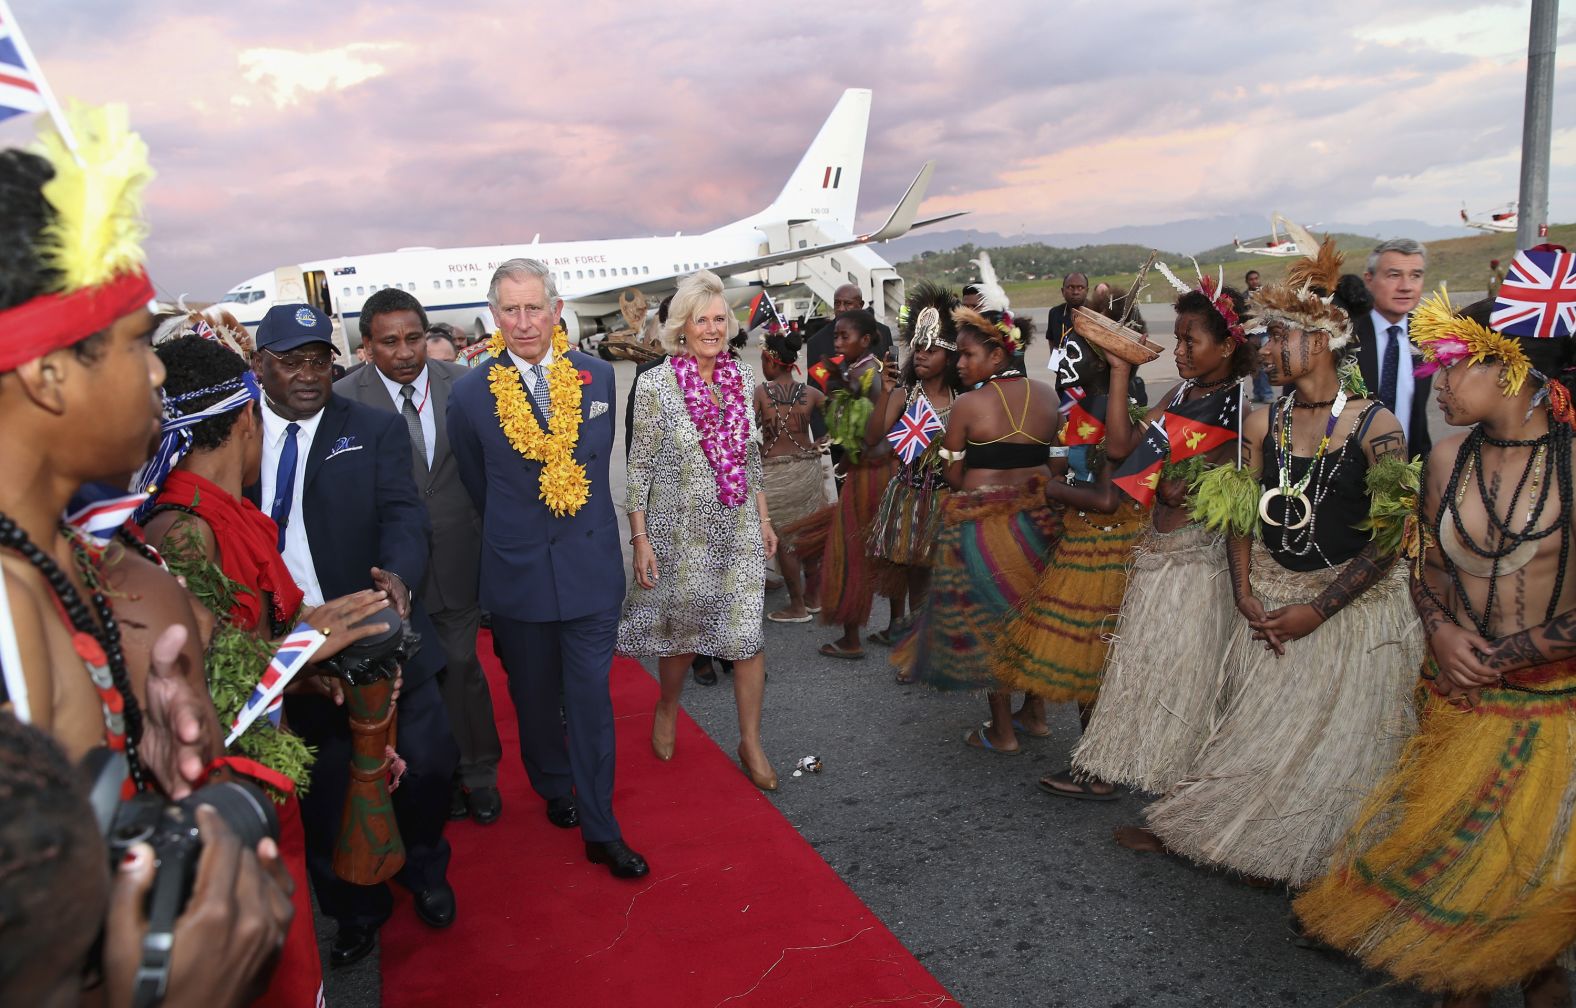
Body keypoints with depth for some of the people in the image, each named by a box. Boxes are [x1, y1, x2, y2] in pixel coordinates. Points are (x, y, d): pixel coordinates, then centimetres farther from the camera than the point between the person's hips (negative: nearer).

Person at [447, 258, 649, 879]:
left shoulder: (598, 377, -2)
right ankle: (554, 789, 42)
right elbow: (477, 487, 7)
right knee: (534, 696, 16)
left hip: (592, 564, 0)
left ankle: (600, 829, 15)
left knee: (591, 697, 4)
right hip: (517, 571, 0)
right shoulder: (471, 394, -7)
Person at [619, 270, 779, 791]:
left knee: (748, 634, 0)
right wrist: (640, 538, -9)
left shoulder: (742, 378, 4)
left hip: (738, 528, 3)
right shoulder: (655, 384, -8)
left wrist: (764, 519, 11)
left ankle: (750, 742, 16)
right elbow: (639, 466, -6)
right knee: (681, 627, 12)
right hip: (680, 528, -3)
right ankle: (668, 709, 42)